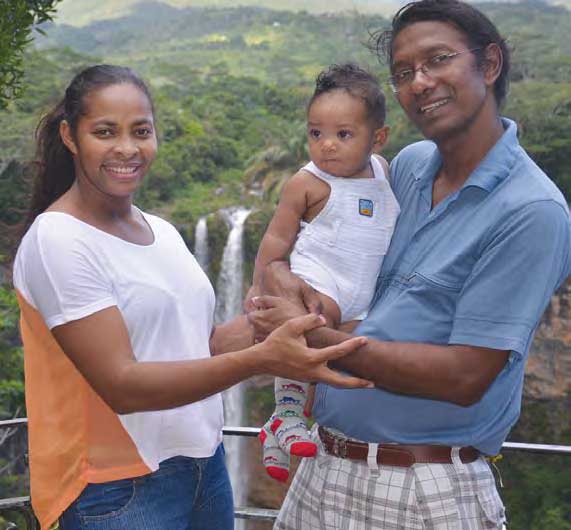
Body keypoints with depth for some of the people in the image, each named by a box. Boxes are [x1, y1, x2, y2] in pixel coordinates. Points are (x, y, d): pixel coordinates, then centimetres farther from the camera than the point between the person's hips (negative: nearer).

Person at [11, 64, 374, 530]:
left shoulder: (162, 231, 7)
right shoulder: (57, 241, -17)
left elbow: (198, 346, 9)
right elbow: (122, 385, -24)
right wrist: (262, 359, -32)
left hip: (206, 464, 7)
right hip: (121, 489, -7)